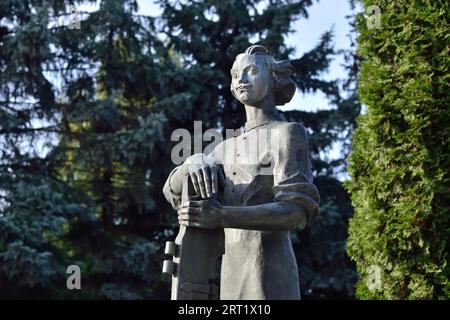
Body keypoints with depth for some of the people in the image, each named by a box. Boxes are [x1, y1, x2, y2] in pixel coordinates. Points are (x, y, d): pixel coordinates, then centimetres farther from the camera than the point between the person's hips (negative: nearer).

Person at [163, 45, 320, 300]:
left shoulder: (289, 133, 0)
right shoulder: (230, 148, 25)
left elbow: (297, 212, -13)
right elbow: (173, 192, 20)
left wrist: (221, 216, -25)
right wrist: (194, 161, -6)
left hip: (269, 280, -8)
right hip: (235, 284, 8)